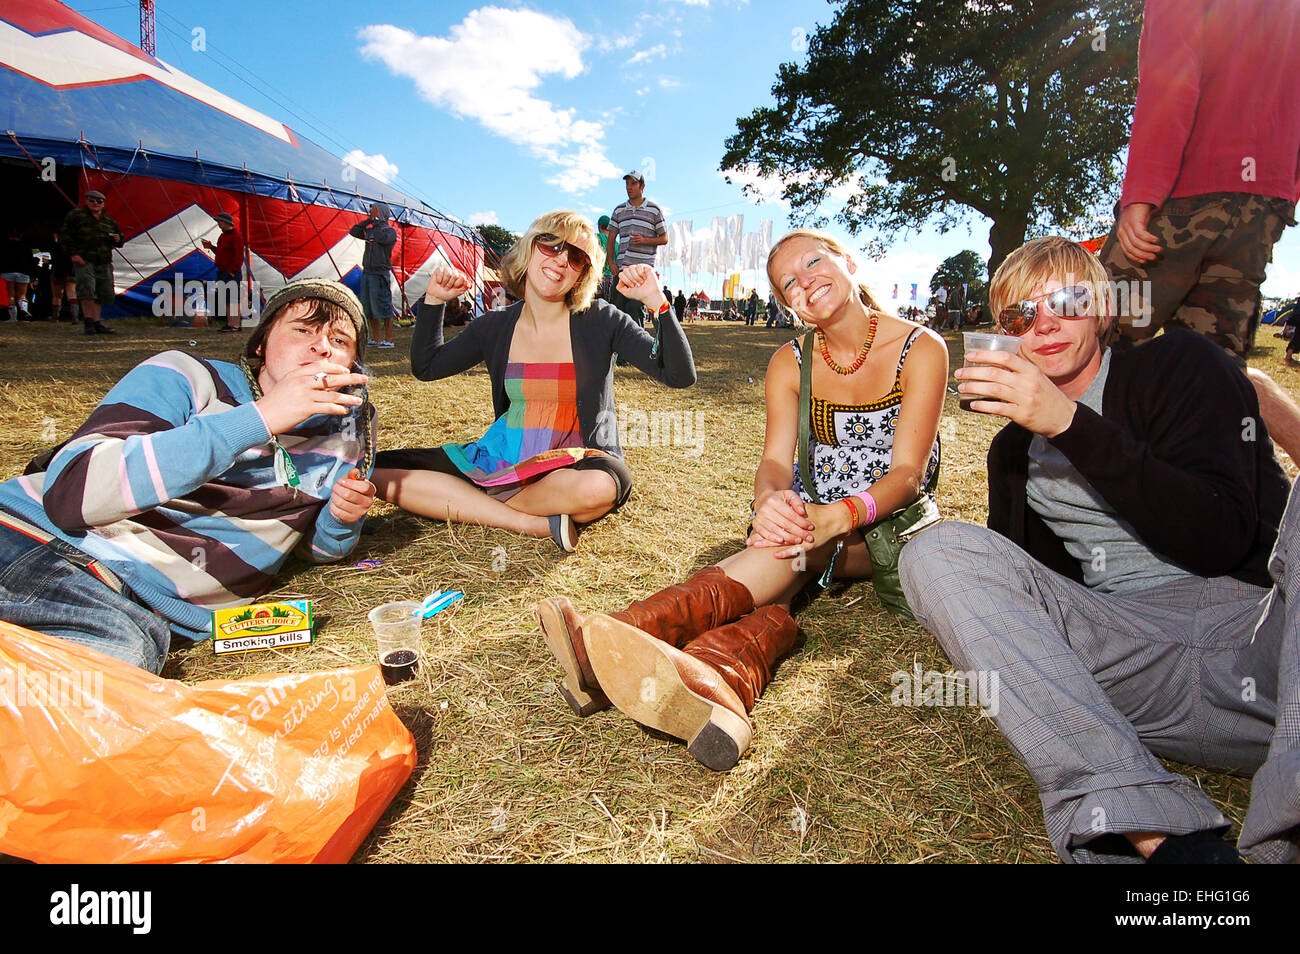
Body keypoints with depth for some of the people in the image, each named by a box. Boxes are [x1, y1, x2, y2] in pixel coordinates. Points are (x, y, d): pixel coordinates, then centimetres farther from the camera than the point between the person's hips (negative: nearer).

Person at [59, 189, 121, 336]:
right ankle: (88, 320, -12)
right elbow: (65, 235, 0)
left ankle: (96, 322, 12)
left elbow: (119, 239, 26)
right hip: (84, 260, -5)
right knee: (87, 289, -17)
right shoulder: (76, 215, 4)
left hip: (104, 263, 5)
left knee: (102, 292, 4)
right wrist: (73, 253, -10)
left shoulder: (109, 220, 17)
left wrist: (117, 239, 1)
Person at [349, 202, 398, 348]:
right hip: (367, 272, 8)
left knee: (383, 306, -7)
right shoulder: (370, 230, 17)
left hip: (380, 274, -8)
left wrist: (377, 221, -8)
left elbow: (382, 238, -22)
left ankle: (388, 340, -3)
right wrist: (368, 220, 8)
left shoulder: (390, 231, -3)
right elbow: (353, 231, 11)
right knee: (368, 308, 9)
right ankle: (375, 339, 17)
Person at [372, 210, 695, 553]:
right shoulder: (495, 326, 6)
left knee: (601, 486, -42)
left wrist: (657, 301, -19)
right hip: (503, 459, 4)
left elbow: (680, 376, -10)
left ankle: (472, 504, -15)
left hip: (575, 462, -3)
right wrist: (433, 301, 8)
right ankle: (532, 523, -21)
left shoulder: (600, 320, -4)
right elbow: (426, 367, 19)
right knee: (380, 468, -13)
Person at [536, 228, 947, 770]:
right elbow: (775, 461, -10)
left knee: (797, 545, -36)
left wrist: (838, 516, -38)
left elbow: (908, 472, -18)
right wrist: (769, 502, -36)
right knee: (771, 598, -31)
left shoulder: (921, 350, -9)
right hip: (815, 517, 4)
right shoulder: (790, 363, 2)